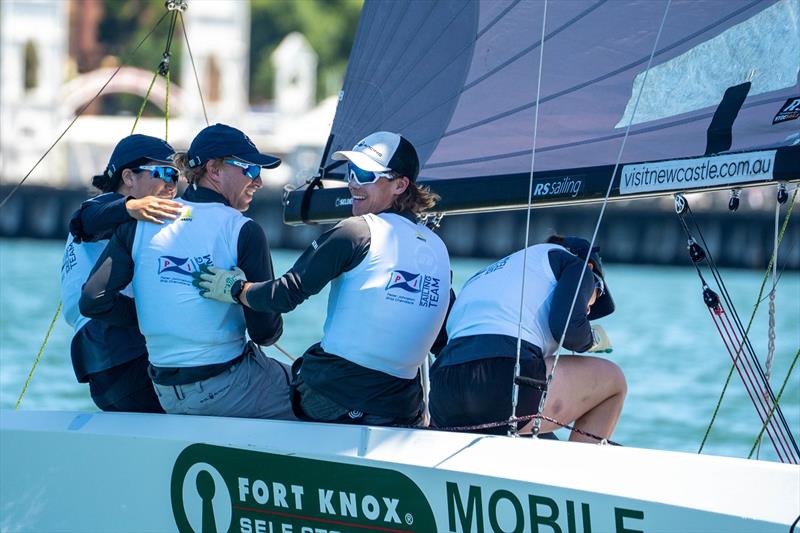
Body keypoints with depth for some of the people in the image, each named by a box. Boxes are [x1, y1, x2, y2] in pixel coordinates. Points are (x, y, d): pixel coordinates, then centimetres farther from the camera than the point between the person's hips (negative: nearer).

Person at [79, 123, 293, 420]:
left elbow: (92, 301, -3)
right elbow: (265, 331, -11)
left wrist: (150, 313, 12)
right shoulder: (243, 231, -11)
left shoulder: (140, 223, 2)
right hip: (228, 388, -6)